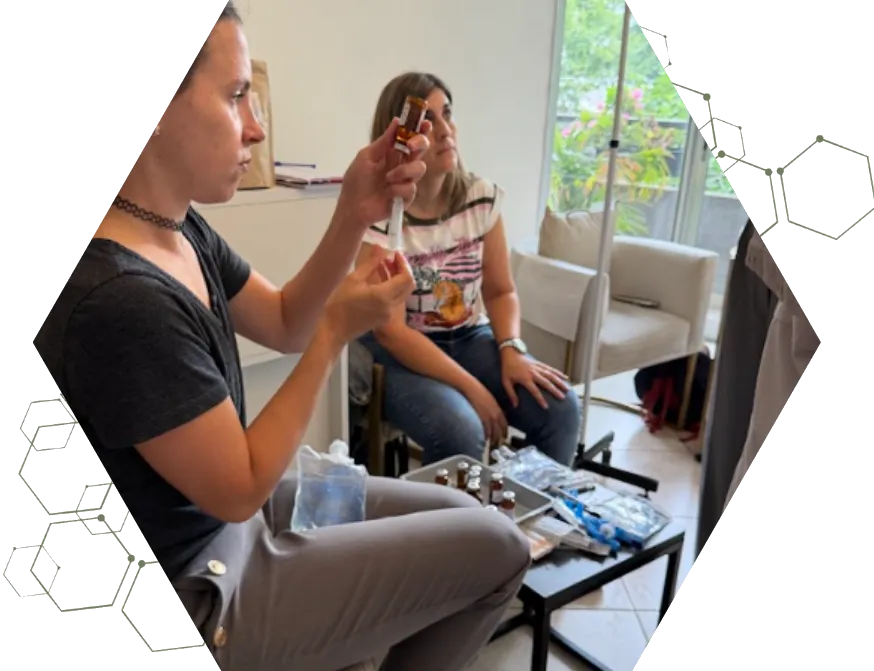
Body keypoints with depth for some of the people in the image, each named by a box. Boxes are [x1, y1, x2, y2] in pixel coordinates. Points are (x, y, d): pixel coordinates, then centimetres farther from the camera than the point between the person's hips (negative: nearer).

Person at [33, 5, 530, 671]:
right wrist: (340, 331, -19)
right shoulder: (120, 300, -32)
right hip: (201, 593, -8)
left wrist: (355, 215, -9)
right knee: (496, 547, -1)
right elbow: (239, 490, -22)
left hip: (230, 507, 8)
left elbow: (285, 324, 6)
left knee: (462, 513, 16)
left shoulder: (182, 231, -4)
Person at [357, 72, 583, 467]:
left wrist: (512, 350, -15)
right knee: (461, 431, -31)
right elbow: (391, 332, -19)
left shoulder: (482, 197, -3)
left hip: (470, 338, 5)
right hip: (399, 354, -4)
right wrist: (473, 389, -22)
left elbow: (500, 291, 5)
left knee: (560, 408, -15)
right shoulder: (377, 216, -19)